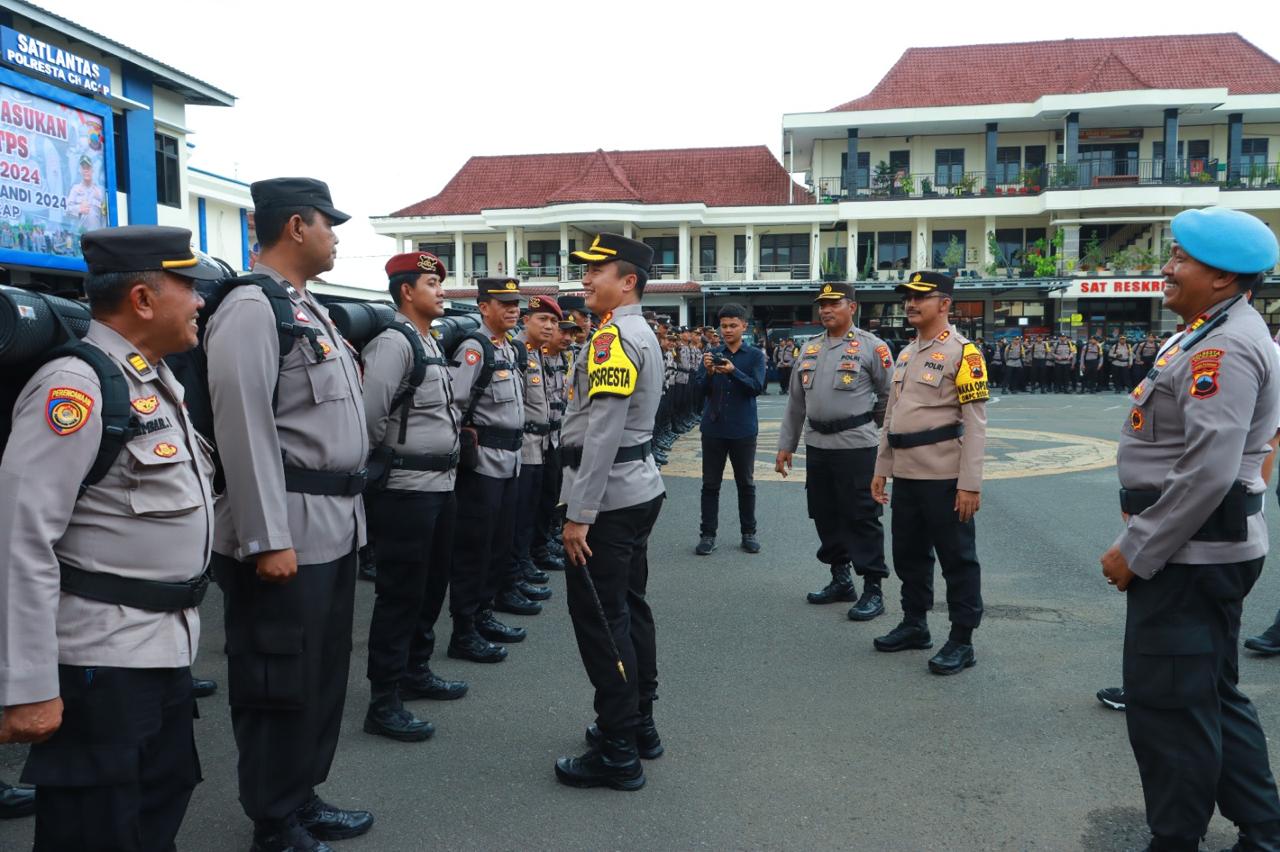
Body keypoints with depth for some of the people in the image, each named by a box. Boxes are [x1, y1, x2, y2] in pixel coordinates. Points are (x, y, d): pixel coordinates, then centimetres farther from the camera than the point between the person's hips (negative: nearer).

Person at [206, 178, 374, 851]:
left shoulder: (308, 307, 16)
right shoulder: (252, 309, -14)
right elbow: (244, 429, -21)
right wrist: (268, 540, -22)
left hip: (332, 525, 10)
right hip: (287, 531, -10)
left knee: (324, 674, 19)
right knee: (281, 683, 4)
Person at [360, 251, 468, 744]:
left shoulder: (432, 342, 15)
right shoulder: (393, 341, -15)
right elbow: (371, 412, -21)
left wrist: (447, 455, 14)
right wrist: (388, 455, -6)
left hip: (441, 483, 9)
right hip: (406, 488, -9)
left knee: (432, 584, 19)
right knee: (400, 593, -3)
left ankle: (416, 671, 35)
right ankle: (383, 703, 7)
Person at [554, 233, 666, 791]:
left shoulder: (613, 337, -17)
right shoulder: (641, 334, 15)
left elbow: (602, 433, -24)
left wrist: (579, 514, -21)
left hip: (608, 499, -10)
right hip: (638, 489, 10)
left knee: (599, 620, -3)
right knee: (629, 608, 17)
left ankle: (617, 754, 5)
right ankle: (640, 723, 30)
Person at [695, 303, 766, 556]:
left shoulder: (755, 355, 0)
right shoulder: (712, 354, 4)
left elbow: (757, 387, -13)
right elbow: (699, 388, -2)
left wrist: (733, 371, -27)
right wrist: (708, 372, -22)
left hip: (743, 429, -1)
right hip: (713, 428, 1)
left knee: (746, 483, 9)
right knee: (710, 484, 5)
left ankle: (748, 533, 20)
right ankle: (708, 534, 11)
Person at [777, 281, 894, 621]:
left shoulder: (872, 347, -6)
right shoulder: (809, 348, 13)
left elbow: (889, 397, -2)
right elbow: (795, 401, 15)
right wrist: (785, 445, 14)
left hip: (856, 446, -6)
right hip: (816, 444, 6)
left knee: (862, 517, -2)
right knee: (825, 515, 13)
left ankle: (873, 589, 8)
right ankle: (840, 579, 28)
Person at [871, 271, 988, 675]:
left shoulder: (962, 353, -10)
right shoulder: (906, 354, 14)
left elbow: (975, 424, -14)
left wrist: (970, 484, -18)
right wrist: (881, 468, 16)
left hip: (944, 477, -8)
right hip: (905, 475, 8)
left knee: (957, 559, 3)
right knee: (908, 554, 16)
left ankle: (961, 641, 13)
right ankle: (914, 625, 31)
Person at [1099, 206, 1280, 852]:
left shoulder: (1225, 347, -18)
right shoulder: (1214, 334, 15)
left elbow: (1208, 471, -26)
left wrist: (1136, 552, -19)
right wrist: (1142, 537, 18)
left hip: (1191, 554, -11)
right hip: (1195, 549, 11)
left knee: (1167, 707, -1)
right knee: (1214, 698, 20)